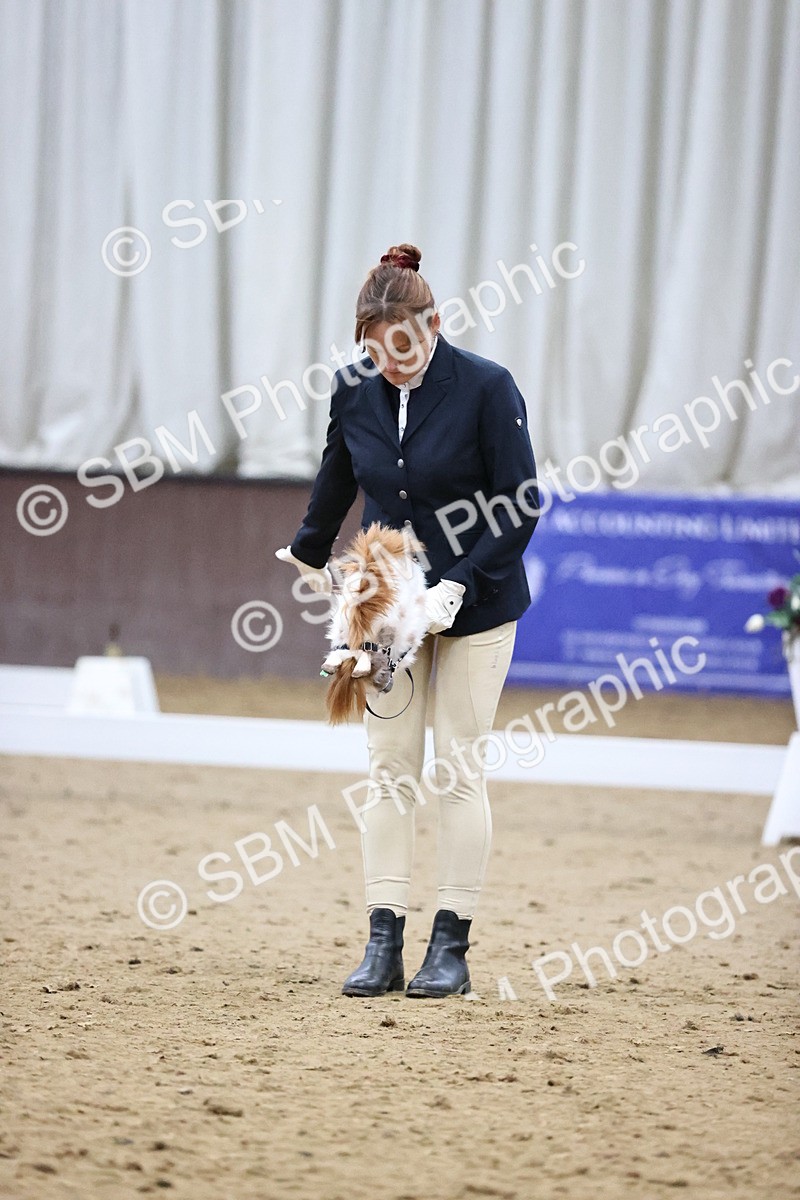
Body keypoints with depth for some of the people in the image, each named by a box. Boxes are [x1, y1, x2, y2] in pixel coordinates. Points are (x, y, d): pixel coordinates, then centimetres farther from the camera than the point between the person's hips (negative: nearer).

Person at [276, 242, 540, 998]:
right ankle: (383, 947, 3)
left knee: (458, 772, 0)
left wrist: (459, 587, -20)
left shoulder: (486, 388, -17)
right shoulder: (354, 391, -4)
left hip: (477, 604, -4)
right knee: (389, 771, 1)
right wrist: (311, 558, 30)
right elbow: (337, 479, 17)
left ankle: (451, 949, 6)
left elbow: (523, 507, -13)